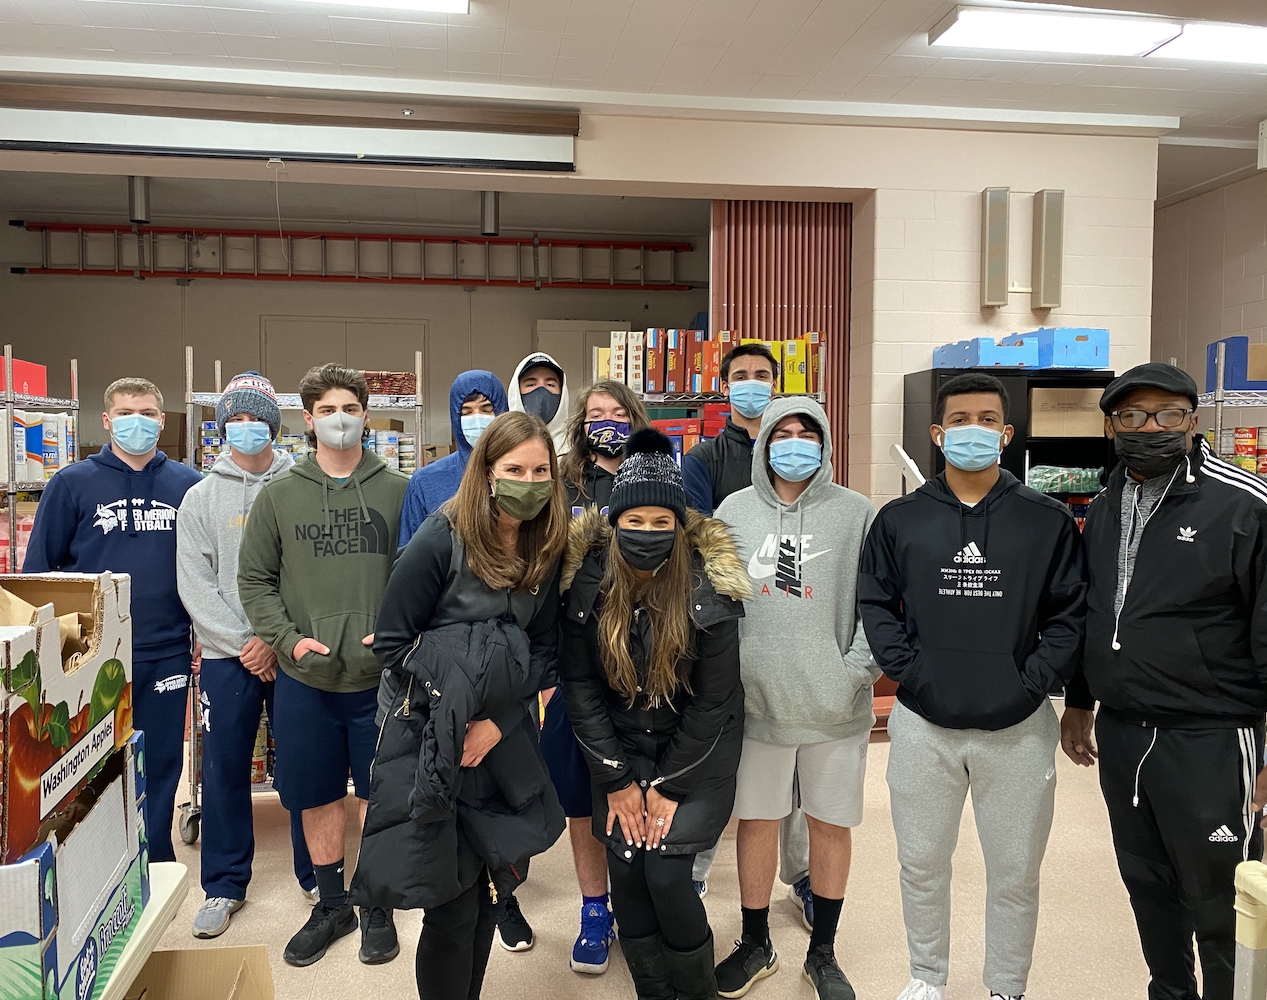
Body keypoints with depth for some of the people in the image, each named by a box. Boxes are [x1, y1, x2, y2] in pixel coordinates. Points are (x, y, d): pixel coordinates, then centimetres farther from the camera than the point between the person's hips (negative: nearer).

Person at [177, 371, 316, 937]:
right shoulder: (200, 498, 6)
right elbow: (195, 584, 0)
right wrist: (241, 643, -10)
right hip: (226, 655, 1)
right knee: (224, 770, 7)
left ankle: (315, 875, 22)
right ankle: (224, 886, 23)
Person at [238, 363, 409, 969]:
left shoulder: (399, 490, 1)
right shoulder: (278, 495, 5)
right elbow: (254, 579, 6)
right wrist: (289, 639, -7)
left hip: (382, 675, -1)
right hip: (304, 677, 2)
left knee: (380, 793, 10)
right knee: (316, 797, 14)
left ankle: (377, 908, 30)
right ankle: (332, 906, 35)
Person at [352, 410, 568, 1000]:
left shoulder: (547, 550, 0)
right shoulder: (440, 541, -15)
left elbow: (543, 649, 3)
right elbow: (392, 642, -11)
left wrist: (498, 720, -9)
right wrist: (453, 710, -12)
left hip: (504, 739, 5)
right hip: (430, 741, -5)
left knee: (491, 882, 14)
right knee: (453, 899, 0)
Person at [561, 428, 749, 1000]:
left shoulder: (709, 589, -19)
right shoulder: (586, 582, -13)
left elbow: (712, 700, -13)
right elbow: (579, 685, -6)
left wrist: (668, 786, -10)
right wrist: (616, 779, -6)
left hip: (695, 753, -2)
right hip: (619, 750, 3)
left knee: (665, 873, -7)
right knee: (625, 872, 0)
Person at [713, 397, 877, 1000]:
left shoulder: (856, 514, -1)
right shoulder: (733, 511, 4)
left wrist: (858, 668, -11)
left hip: (835, 706, -1)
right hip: (756, 700, 1)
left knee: (831, 824, 12)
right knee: (756, 821, 12)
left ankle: (823, 952, 33)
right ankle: (755, 945, 33)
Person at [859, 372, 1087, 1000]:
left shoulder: (1048, 520, 0)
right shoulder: (899, 519, 1)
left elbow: (1069, 614, -1)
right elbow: (875, 602, 4)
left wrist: (1034, 681, -11)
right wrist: (905, 668, -8)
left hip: (1019, 728, 0)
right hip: (923, 723, 1)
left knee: (1015, 874, 14)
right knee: (922, 865, 15)